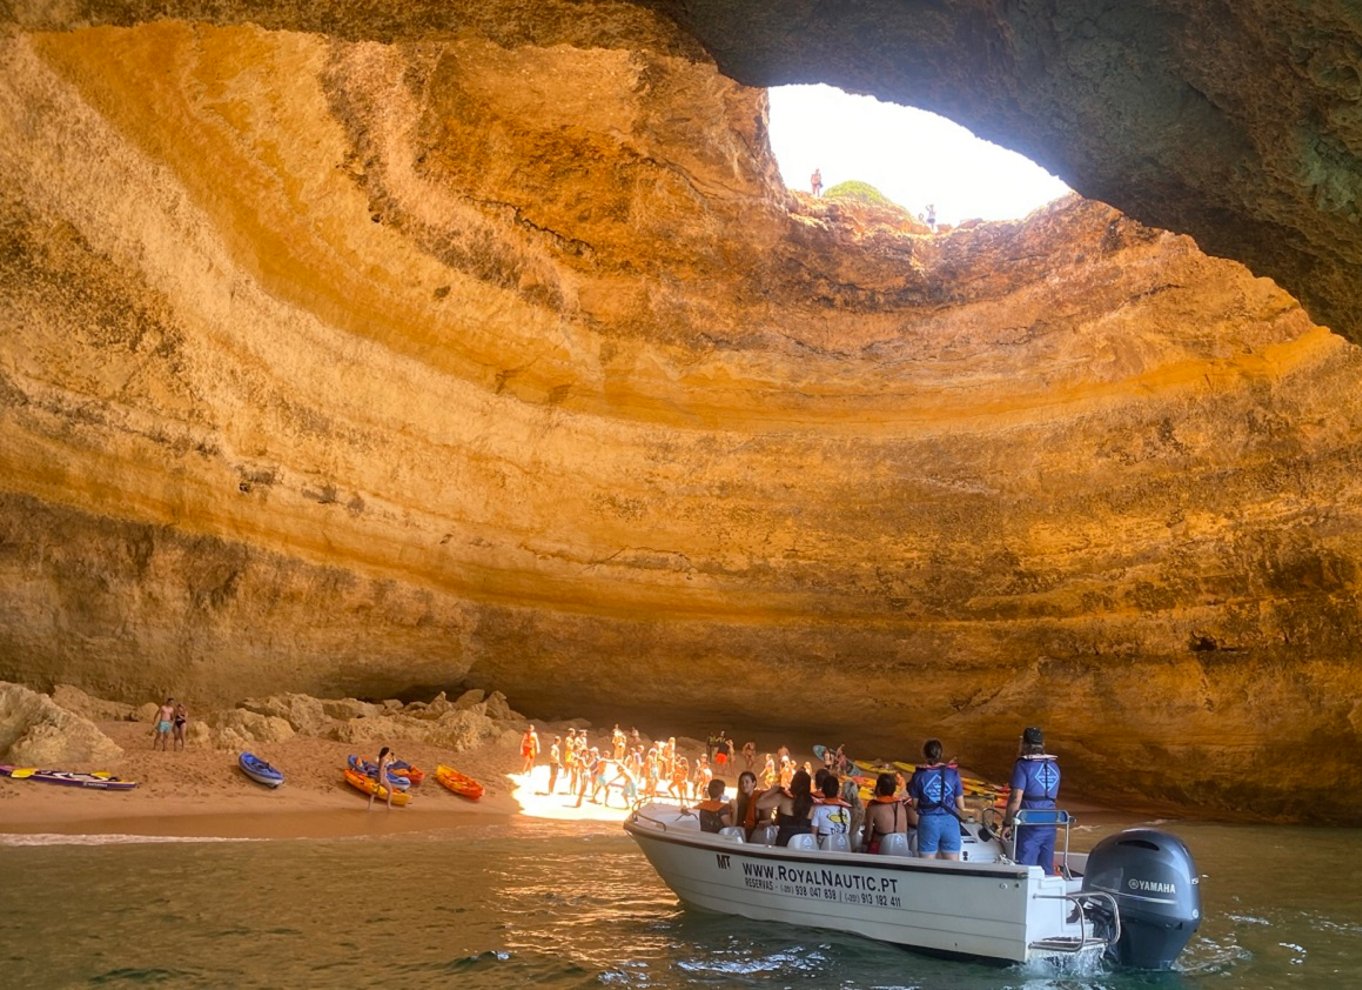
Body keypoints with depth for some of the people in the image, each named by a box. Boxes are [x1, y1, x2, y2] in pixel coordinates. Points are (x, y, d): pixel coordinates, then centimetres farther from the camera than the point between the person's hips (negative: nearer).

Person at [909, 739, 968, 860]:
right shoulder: (953, 773, -2)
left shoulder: (919, 775, -3)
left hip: (928, 822, -1)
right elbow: (961, 806, 1)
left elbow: (915, 804, 3)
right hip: (950, 822, 1)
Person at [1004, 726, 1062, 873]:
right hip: (1050, 824, 6)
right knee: (1046, 870, 11)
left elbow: (1016, 799, -15)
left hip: (1029, 825, -6)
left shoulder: (1024, 765, -10)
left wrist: (1007, 824, -9)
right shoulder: (1054, 766, 10)